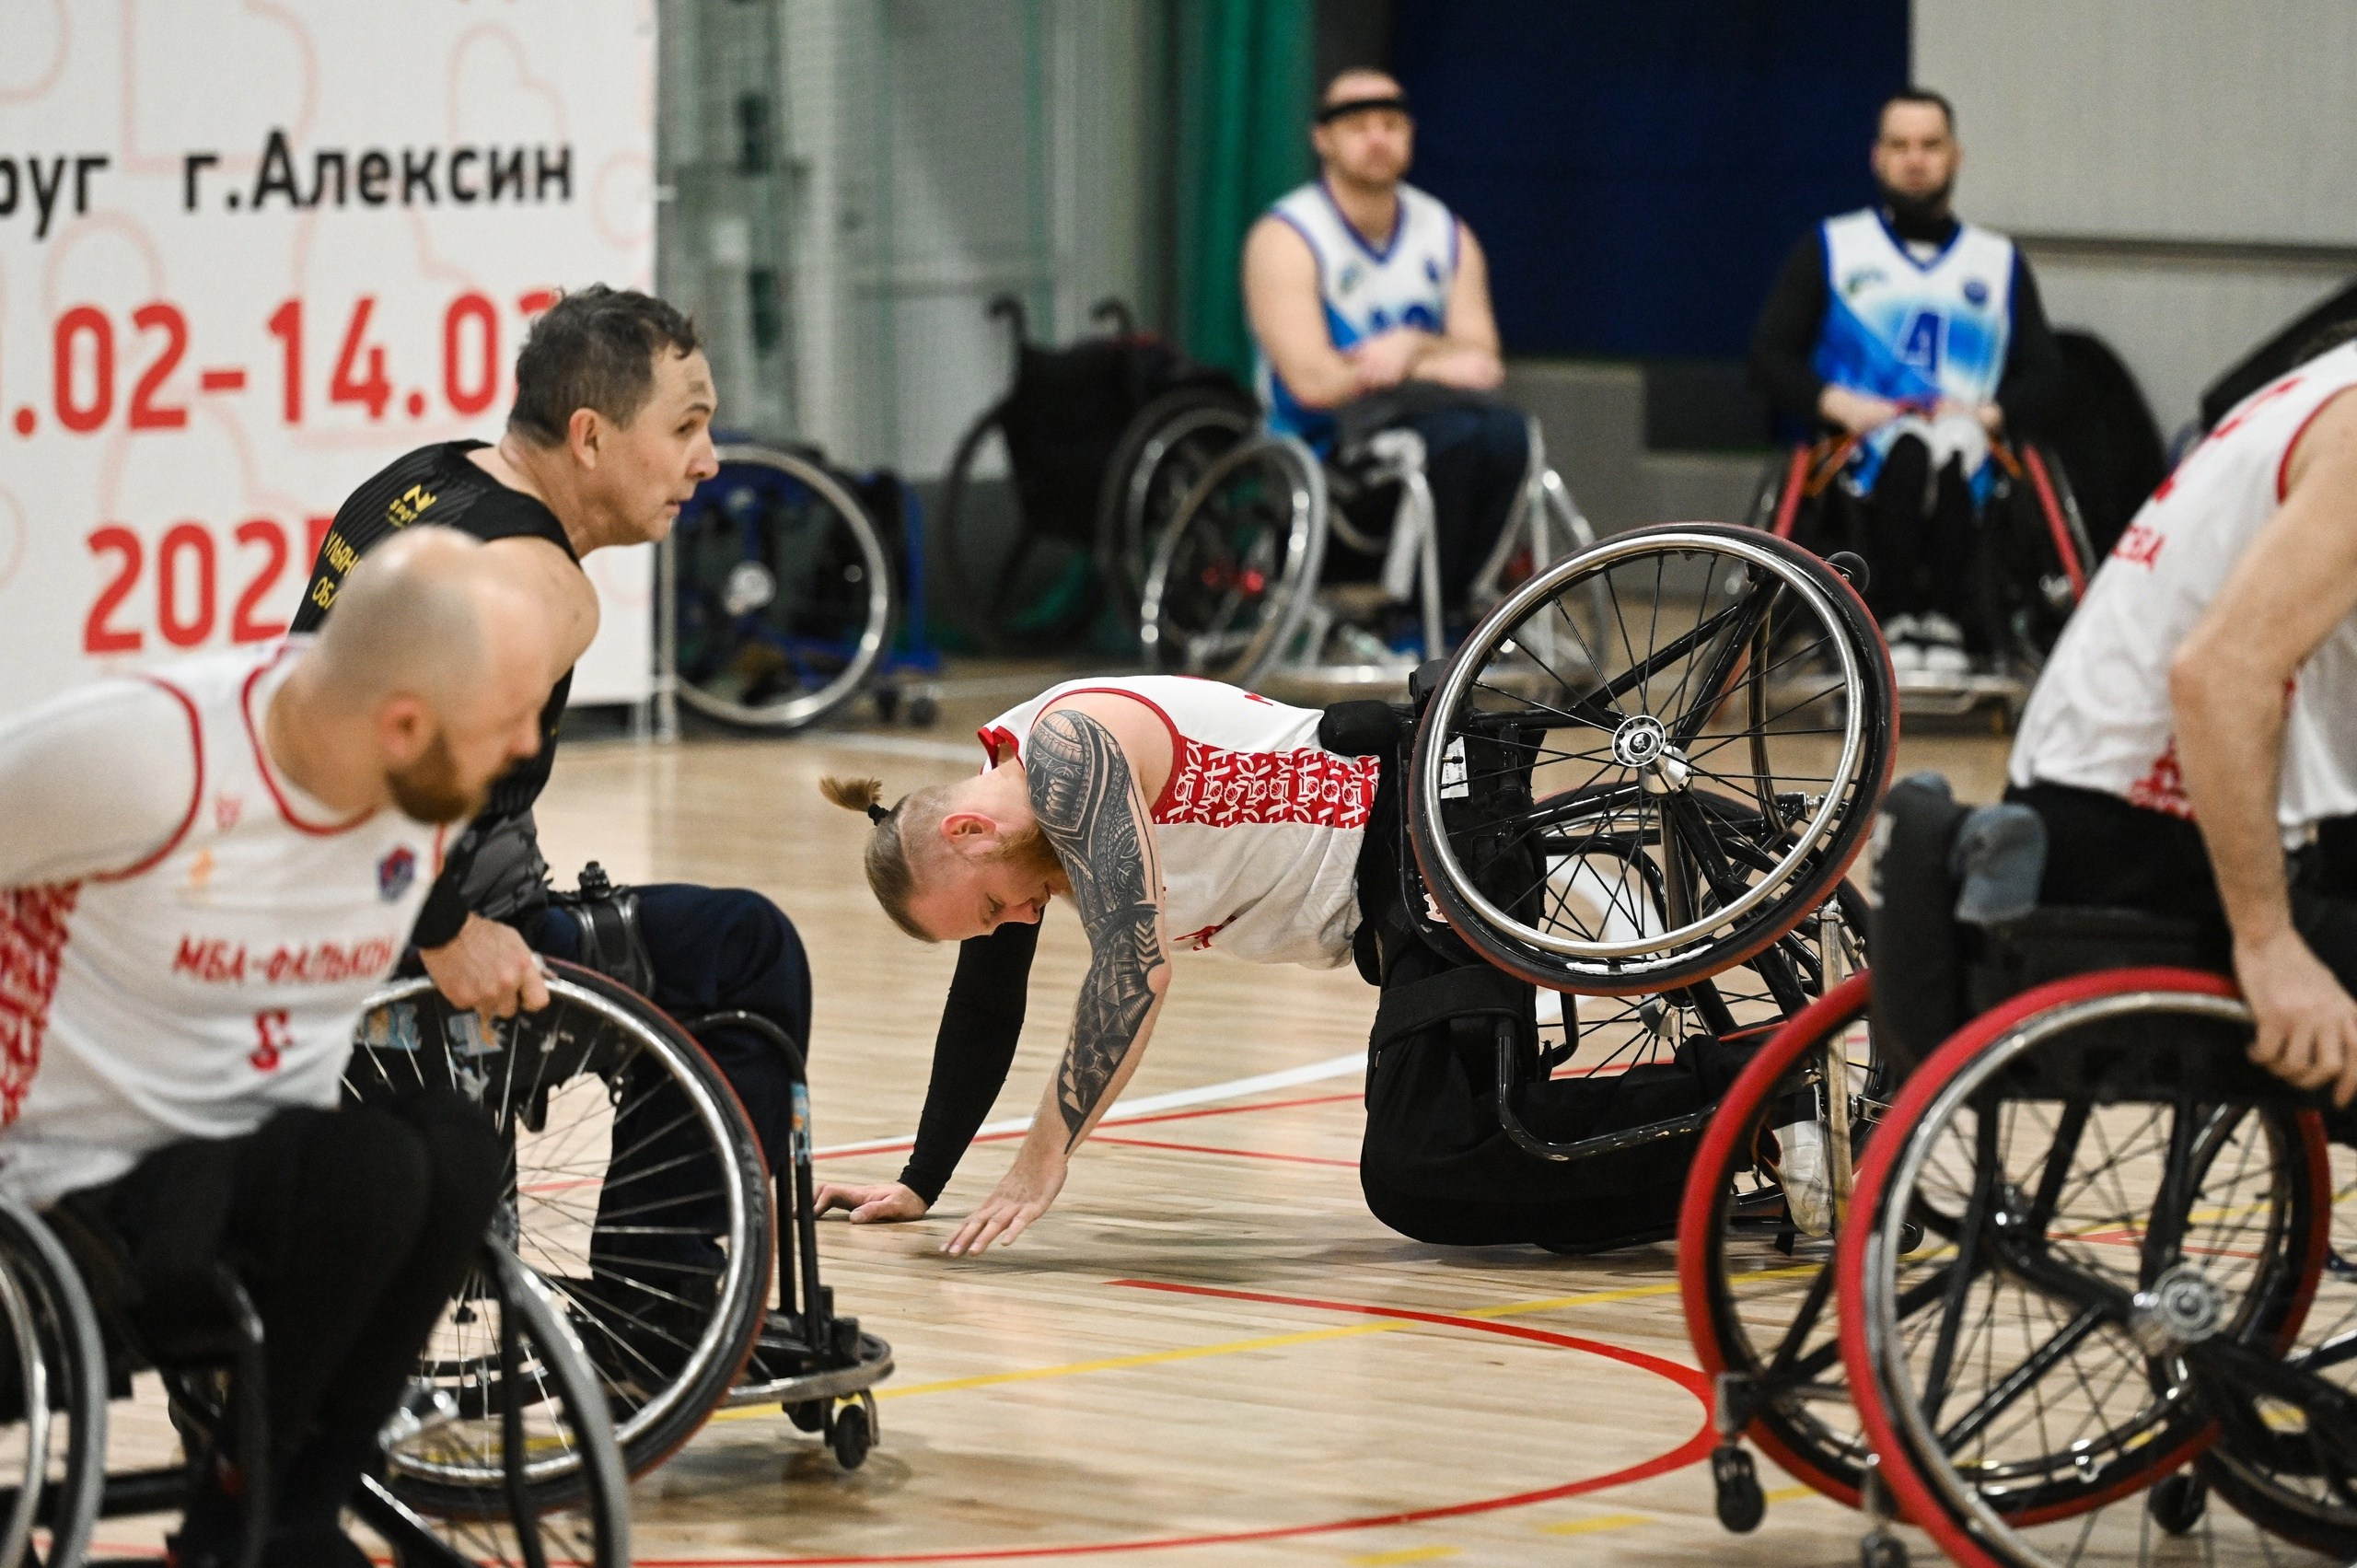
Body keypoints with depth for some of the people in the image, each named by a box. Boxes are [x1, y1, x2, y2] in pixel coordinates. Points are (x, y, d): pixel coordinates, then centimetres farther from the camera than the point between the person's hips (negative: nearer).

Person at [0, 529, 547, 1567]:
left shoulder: (431, 780, -3)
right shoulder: (144, 753, -24)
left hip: (270, 1139, 6)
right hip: (89, 1170, -6)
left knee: (456, 1149, -25)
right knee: (374, 1175, -31)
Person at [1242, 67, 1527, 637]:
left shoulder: (1447, 236, 10)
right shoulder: (1285, 240, -7)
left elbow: (1480, 359, 2)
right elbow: (1310, 380, -18)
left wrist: (1415, 346, -20)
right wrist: (1437, 368, -15)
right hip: (1321, 451, -5)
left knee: (1505, 431, -30)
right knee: (1452, 433, -34)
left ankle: (1446, 606, -19)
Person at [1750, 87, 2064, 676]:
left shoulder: (1999, 261, 23)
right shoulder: (1831, 247, 19)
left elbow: (2043, 375, 14)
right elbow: (1770, 356, 10)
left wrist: (1989, 413, -7)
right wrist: (1838, 403, -8)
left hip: (1970, 460, 1)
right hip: (1861, 455, -1)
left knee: (1952, 446, -37)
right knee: (1905, 444, -38)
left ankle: (1944, 623, -38)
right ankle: (1892, 622, -38)